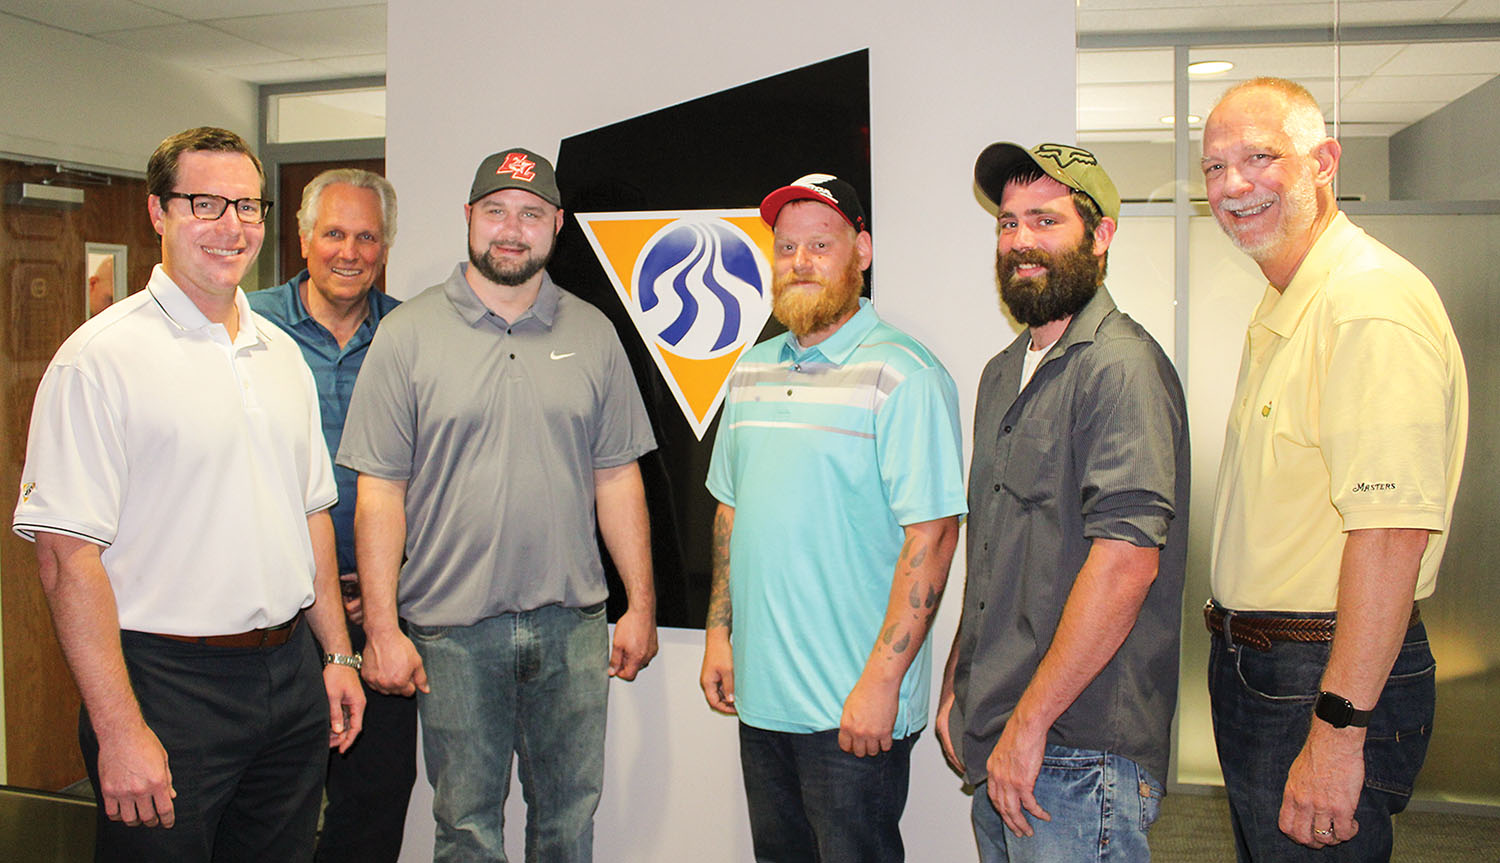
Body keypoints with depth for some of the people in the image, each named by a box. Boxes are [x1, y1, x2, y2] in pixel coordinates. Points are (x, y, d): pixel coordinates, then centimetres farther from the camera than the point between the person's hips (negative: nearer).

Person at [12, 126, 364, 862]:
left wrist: (336, 653, 14)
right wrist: (120, 729, -19)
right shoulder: (102, 356, -11)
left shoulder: (281, 353, 11)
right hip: (166, 682, -6)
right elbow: (67, 555, -16)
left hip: (291, 677, 6)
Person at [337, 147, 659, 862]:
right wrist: (381, 627, -8)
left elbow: (617, 479, 8)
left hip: (573, 625, 2)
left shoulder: (592, 333, 7)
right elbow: (380, 492, -3)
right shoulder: (408, 333, -1)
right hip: (453, 627, -2)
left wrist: (640, 606, 5)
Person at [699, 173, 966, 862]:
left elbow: (931, 534, -17)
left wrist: (881, 681, -20)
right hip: (758, 692, 7)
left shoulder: (903, 374, -12)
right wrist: (719, 632, 13)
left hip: (854, 706, -6)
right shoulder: (752, 370, 10)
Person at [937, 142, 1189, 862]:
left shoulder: (1121, 365, -15)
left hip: (1080, 757, -8)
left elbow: (1127, 561, -23)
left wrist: (1029, 723, -20)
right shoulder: (1004, 374, 14)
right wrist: (956, 687, 13)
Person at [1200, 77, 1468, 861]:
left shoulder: (1374, 304, -19)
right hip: (1251, 668, 10)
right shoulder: (1279, 311, 14)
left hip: (1327, 675, -10)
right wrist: (1235, 638, 15)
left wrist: (1339, 727, -27)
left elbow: (1393, 532, -26)